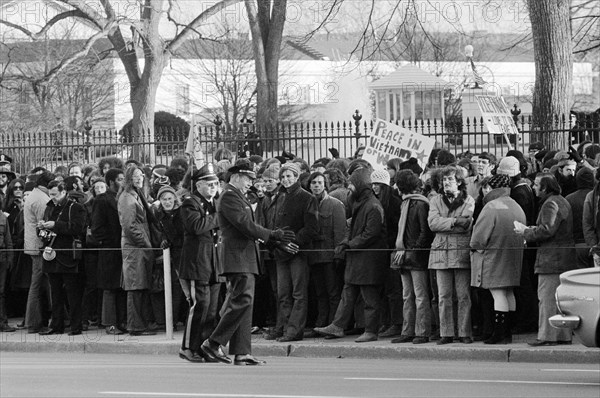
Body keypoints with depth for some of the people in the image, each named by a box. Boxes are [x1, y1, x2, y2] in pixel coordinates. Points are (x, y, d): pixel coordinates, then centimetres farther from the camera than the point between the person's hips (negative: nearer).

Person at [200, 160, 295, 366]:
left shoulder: (238, 197, 21)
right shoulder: (229, 197, -11)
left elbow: (248, 226, 23)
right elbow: (245, 225, -19)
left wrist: (278, 239, 17)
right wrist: (273, 236, -14)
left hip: (245, 258, 11)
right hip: (237, 258, -11)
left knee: (242, 303, 7)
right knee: (243, 300, -13)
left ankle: (242, 353, 5)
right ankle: (213, 343, -8)